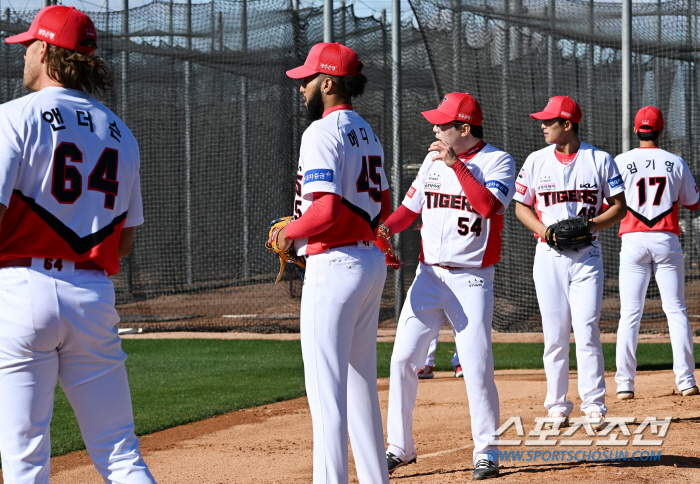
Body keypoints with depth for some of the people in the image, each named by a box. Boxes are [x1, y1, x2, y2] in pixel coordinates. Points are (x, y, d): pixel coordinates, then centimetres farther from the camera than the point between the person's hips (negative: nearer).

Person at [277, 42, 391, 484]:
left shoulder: (323, 133, -14)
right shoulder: (367, 133, 15)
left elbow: (327, 210, -25)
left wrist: (289, 232, -8)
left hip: (334, 266, -10)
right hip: (373, 262, 10)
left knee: (326, 386, -8)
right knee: (361, 380, 16)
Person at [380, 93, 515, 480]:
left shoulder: (498, 161, -7)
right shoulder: (434, 159, 9)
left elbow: (488, 205, -24)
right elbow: (411, 207, 14)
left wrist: (456, 164, -23)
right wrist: (386, 227, -5)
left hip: (472, 280, -5)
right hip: (428, 274, 5)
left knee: (477, 366, -8)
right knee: (403, 358, 0)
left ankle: (486, 450, 6)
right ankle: (399, 447, 10)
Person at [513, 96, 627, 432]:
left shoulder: (599, 160, 1)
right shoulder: (536, 161, 7)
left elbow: (619, 206, 4)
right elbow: (521, 206, 11)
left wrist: (590, 225, -13)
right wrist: (543, 229, -8)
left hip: (587, 255, -2)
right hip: (549, 255, 2)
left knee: (587, 331, -9)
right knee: (554, 335, 1)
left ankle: (594, 406, -4)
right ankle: (557, 407, 9)